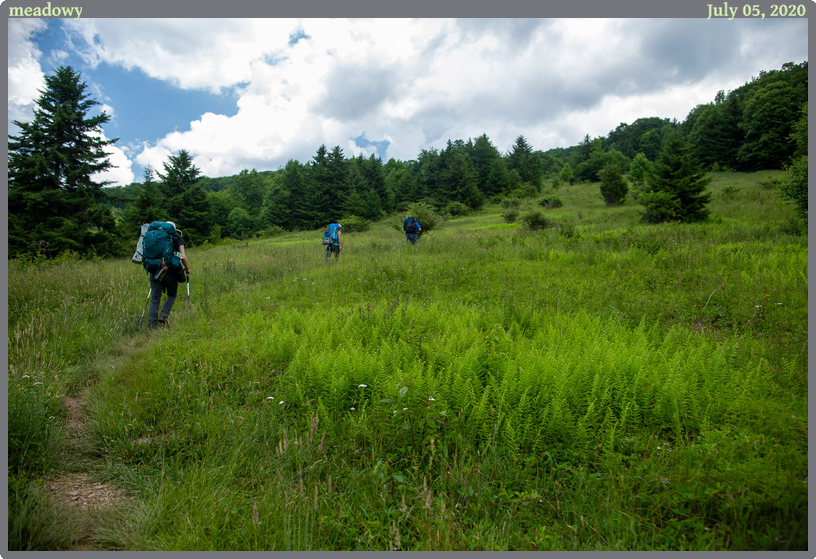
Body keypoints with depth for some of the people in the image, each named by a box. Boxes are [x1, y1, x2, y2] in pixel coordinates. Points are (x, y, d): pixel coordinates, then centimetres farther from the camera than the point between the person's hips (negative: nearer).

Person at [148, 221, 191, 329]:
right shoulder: (177, 239, 7)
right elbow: (183, 257, -1)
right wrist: (187, 268, 16)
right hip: (170, 271, -2)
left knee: (155, 299, 6)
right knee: (172, 295, 18)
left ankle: (152, 325, -1)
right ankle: (163, 316, -2)